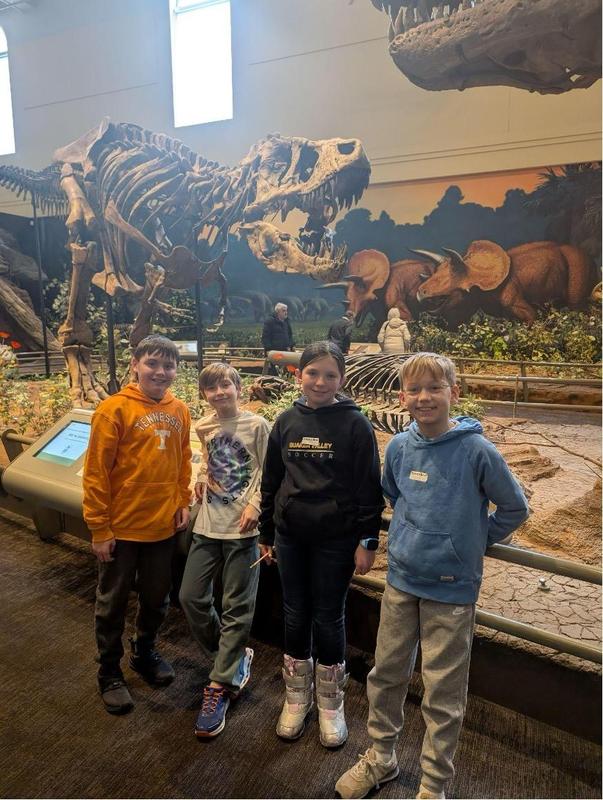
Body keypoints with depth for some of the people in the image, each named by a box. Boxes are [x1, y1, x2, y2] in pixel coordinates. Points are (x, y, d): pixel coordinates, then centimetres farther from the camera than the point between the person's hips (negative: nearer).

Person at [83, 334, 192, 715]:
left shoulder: (180, 411, 0)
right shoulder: (114, 409, -15)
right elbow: (96, 471, -14)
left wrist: (183, 502, 4)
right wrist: (99, 527, -12)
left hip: (164, 525, 5)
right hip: (122, 527, -4)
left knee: (157, 598, 20)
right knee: (113, 603, 14)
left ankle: (145, 652, 45)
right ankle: (110, 672, 34)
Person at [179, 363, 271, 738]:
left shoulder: (257, 425, -7)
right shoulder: (204, 427, 8)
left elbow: (268, 473, -6)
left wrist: (254, 504, -17)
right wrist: (202, 479, 8)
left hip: (242, 527, -5)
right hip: (208, 524, 6)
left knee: (237, 607, 3)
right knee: (191, 597, 8)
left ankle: (220, 686, 19)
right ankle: (234, 658, 30)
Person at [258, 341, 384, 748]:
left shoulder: (355, 424, -9)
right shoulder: (286, 422, 2)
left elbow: (369, 489, -8)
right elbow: (271, 481, 9)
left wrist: (368, 541, -10)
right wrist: (266, 534, 11)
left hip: (336, 540, -3)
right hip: (290, 538, 4)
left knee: (329, 619, 10)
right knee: (296, 617, 14)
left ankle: (331, 703, 31)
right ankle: (297, 695, 35)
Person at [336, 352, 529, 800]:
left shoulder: (477, 450, -16)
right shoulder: (399, 446, -3)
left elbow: (515, 508, -3)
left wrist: (472, 543, 3)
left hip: (452, 590, -4)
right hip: (401, 581, 4)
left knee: (443, 693, 10)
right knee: (386, 674, 18)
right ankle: (381, 757, 41)